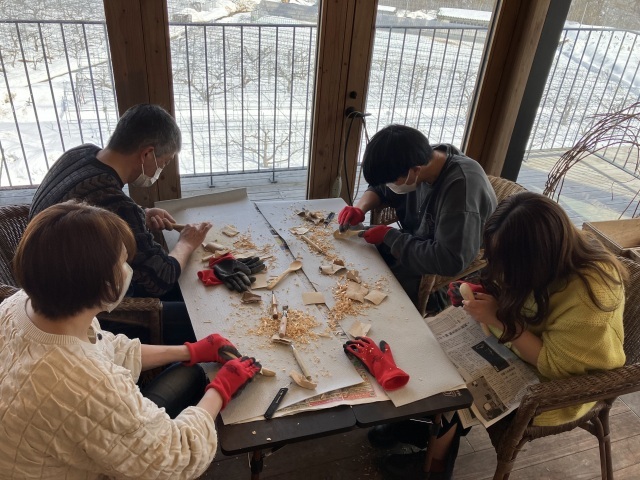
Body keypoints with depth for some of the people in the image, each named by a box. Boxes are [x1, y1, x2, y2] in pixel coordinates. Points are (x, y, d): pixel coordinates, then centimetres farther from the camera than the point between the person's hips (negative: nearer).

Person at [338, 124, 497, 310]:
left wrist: (389, 236, -25)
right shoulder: (421, 161, -7)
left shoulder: (462, 185, -31)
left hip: (441, 278, -7)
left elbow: (450, 261, -35)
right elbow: (380, 189, 11)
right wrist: (360, 208, -11)